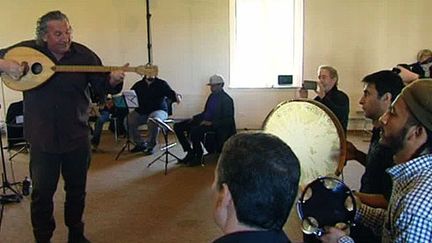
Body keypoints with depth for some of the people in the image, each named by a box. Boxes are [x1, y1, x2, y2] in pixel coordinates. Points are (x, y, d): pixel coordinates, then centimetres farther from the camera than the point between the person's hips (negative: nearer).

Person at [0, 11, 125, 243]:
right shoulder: (27, 49, -5)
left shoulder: (83, 54, -5)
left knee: (77, 189, 15)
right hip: (42, 138, -1)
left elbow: (103, 84, -5)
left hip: (77, 136, 1)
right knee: (42, 192, 6)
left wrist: (113, 80, -28)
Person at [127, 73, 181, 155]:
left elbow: (170, 93, -10)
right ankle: (140, 144, -2)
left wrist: (177, 97, -34)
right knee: (128, 120, -21)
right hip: (141, 111, 4)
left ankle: (150, 146, -15)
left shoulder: (162, 84, 4)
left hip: (159, 110, -4)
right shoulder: (138, 85, 13)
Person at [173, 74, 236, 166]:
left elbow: (228, 120, -15)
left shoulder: (226, 100, -10)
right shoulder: (212, 96, 13)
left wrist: (211, 123, -24)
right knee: (177, 126, -1)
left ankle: (198, 157, -13)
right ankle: (190, 152, 4)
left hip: (215, 125, -9)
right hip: (204, 121, 9)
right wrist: (194, 118, 6)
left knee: (194, 130, -34)